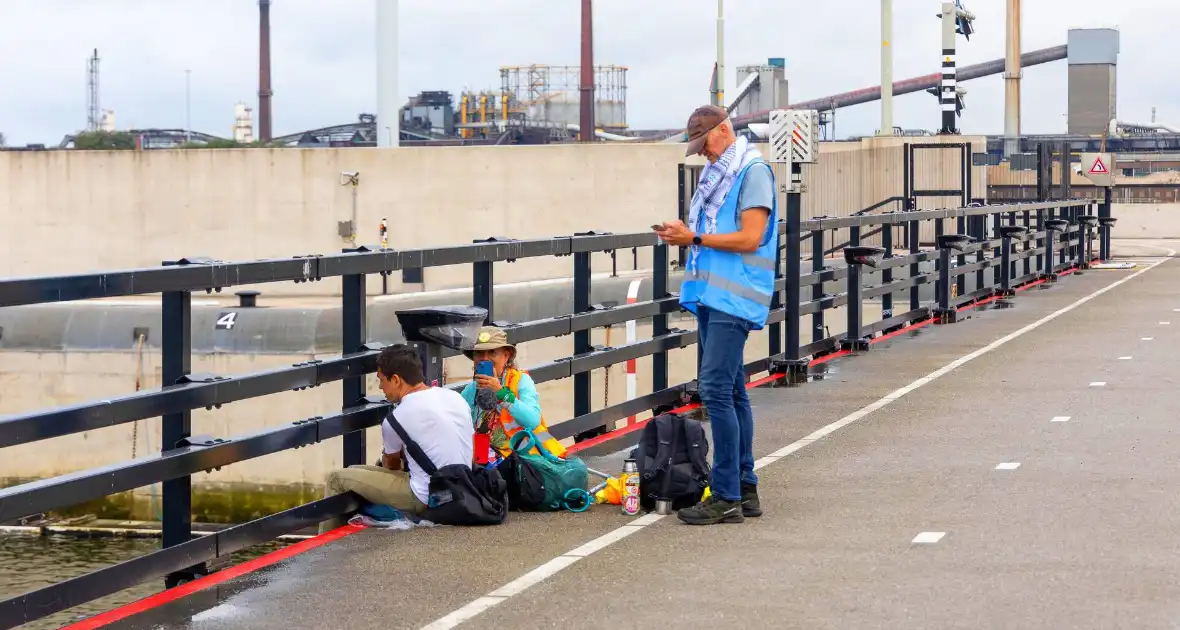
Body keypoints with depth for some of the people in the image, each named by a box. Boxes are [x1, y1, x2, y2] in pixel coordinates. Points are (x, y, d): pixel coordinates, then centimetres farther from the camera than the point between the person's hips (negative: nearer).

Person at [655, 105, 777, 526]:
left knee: (716, 390, -14)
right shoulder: (716, 173, 19)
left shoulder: (753, 171, -9)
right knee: (732, 392, 12)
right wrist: (684, 236, 4)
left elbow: (749, 238, -17)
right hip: (711, 295, 10)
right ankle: (745, 491, 17)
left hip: (733, 297, -10)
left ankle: (726, 497, -12)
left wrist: (695, 237, -14)